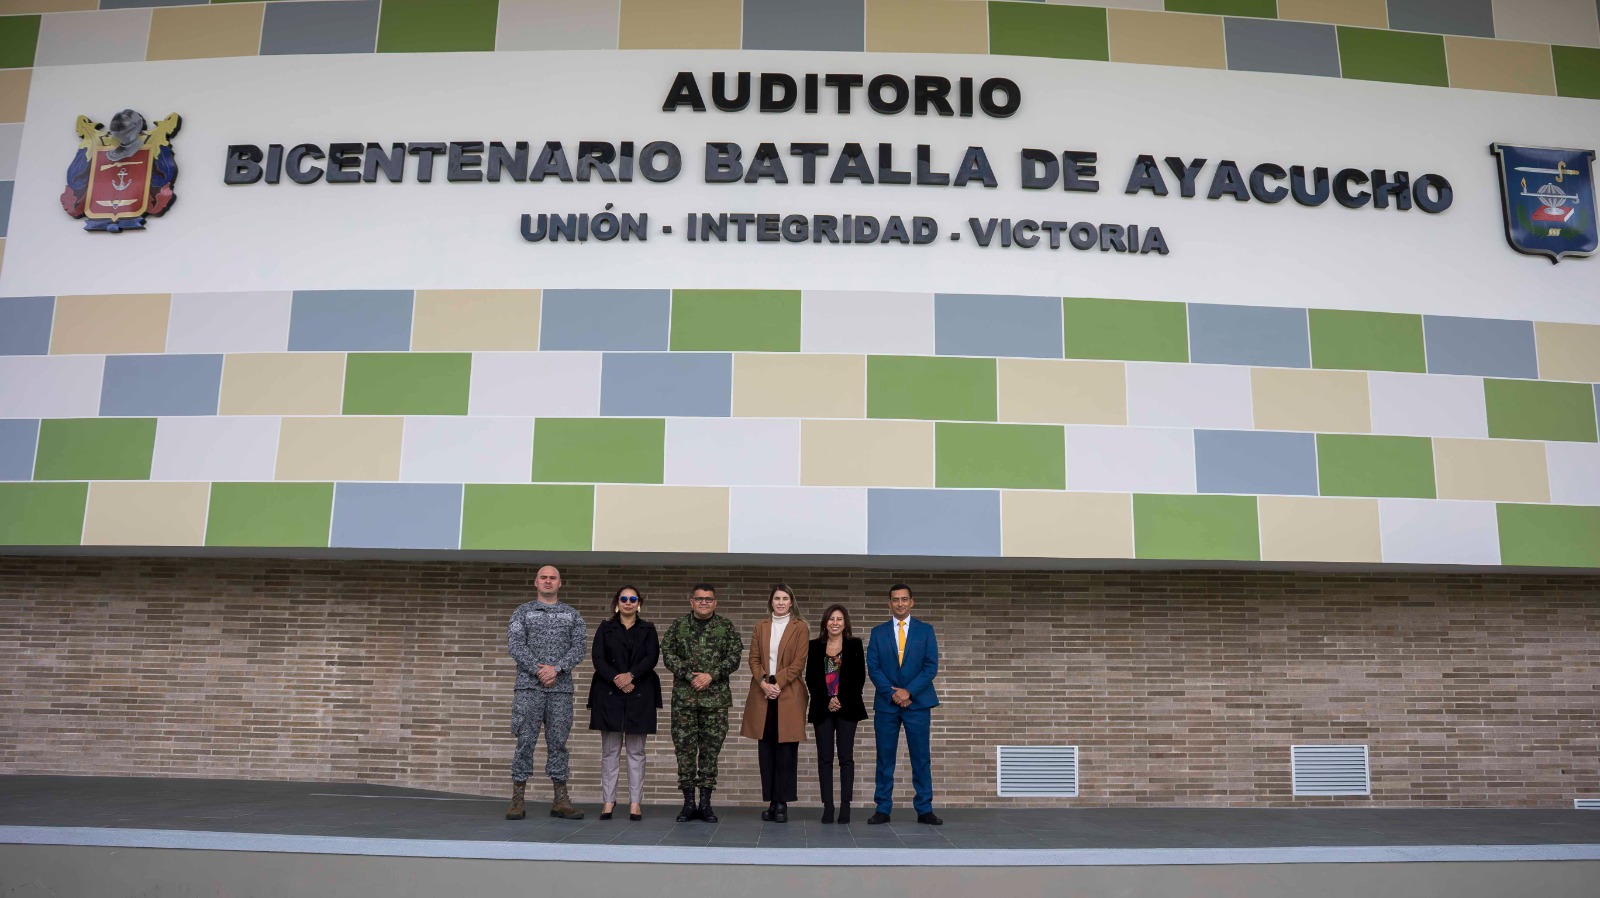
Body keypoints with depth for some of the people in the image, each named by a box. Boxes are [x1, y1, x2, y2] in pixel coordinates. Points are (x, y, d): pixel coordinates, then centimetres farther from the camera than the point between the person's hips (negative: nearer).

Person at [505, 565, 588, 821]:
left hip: (561, 688, 2)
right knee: (525, 741, -3)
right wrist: (538, 670, -13)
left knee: (558, 742, 4)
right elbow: (515, 644, -3)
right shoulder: (523, 611, 9)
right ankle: (517, 800, 1)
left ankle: (560, 800, 7)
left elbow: (578, 647, 1)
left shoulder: (572, 615, 12)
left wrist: (556, 668, -14)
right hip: (529, 686, -1)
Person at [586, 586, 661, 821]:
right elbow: (597, 658, 0)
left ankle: (635, 803, 3)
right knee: (610, 750, 2)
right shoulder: (605, 628, 12)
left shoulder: (648, 629, 12)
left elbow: (652, 657, -2)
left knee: (636, 751, 1)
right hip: (609, 694, 0)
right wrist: (616, 679, -14)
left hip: (639, 696, 0)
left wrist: (631, 675, -17)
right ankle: (608, 801, 6)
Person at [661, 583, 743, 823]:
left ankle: (705, 802, 9)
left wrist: (711, 676, -12)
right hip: (684, 695, 0)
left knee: (711, 748, 2)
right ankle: (688, 802, 8)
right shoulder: (678, 625, 8)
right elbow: (669, 654, 1)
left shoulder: (726, 627, 7)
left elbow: (734, 657, 0)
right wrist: (689, 676, -11)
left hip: (716, 696, 0)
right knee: (684, 747, 0)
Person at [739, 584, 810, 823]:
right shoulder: (761, 627, 14)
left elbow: (798, 662, -4)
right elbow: (753, 659, 8)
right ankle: (771, 802, 10)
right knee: (766, 749, 3)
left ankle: (782, 803, 1)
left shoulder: (800, 628, 3)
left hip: (789, 695, -3)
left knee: (786, 749, -3)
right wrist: (763, 683, -9)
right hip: (763, 694, 3)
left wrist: (777, 684, -12)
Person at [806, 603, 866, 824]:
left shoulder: (854, 645, 5)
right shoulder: (815, 646, 8)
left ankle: (845, 806, 0)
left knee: (846, 757, -2)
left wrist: (842, 701, -9)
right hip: (822, 708, 2)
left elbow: (860, 677, 1)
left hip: (847, 707, -1)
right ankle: (827, 806, 3)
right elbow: (810, 678, 5)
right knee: (825, 758, 0)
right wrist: (827, 701, -7)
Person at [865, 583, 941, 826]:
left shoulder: (925, 630, 6)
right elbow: (873, 668, 1)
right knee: (885, 759, 3)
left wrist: (909, 692, -12)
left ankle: (924, 810, 7)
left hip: (918, 702, -1)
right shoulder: (878, 632, 8)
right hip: (886, 704, 1)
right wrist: (892, 694, -11)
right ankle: (883, 809, 9)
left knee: (921, 758, 1)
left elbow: (931, 666, -2)